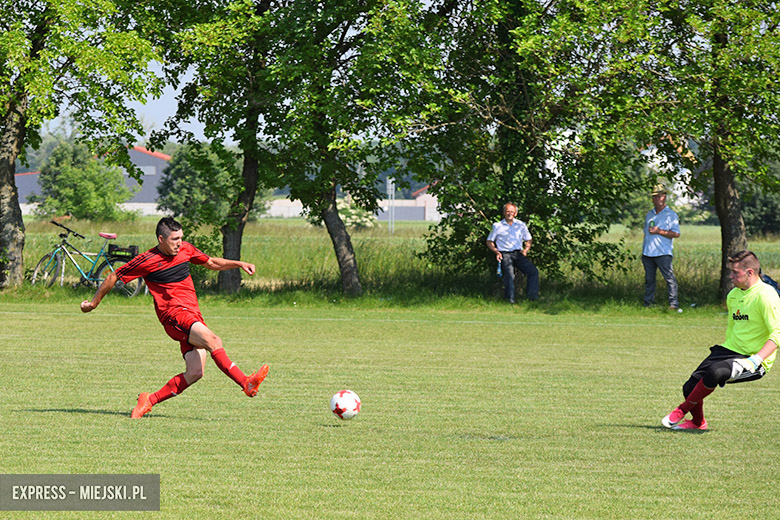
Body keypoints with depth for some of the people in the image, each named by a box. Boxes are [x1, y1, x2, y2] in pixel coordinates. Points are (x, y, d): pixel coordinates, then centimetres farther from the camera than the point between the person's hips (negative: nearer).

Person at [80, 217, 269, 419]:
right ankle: (246, 383, -38)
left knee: (194, 372, -8)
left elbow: (212, 263, 27)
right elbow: (113, 278, 5)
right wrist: (94, 302, 13)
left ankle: (150, 400, 6)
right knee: (213, 341, -30)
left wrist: (239, 264, 13)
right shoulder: (146, 261, -6)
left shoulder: (186, 249, 10)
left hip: (193, 315, 7)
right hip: (174, 314, -7)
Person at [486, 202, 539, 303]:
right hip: (505, 254, -3)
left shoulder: (521, 225, 19)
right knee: (509, 274, -30)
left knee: (533, 271, -18)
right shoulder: (497, 226, 13)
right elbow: (489, 242, 17)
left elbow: (529, 240, 26)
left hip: (518, 254, 3)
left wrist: (525, 250, 6)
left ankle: (532, 295, -17)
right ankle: (510, 298, -25)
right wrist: (496, 252, 0)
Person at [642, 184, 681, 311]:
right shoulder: (649, 214, 19)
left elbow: (676, 233, -9)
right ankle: (647, 303, 12)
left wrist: (659, 231, -15)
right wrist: (643, 250, 18)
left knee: (669, 277, -9)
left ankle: (673, 304, -7)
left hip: (663, 253, -6)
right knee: (649, 279, 7)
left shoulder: (671, 215, 0)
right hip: (648, 252, 6)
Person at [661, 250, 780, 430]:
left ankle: (681, 411, -11)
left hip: (756, 362, -8)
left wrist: (755, 360, -29)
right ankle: (698, 422, 25)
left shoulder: (765, 295, -15)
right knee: (690, 387, -7)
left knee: (714, 372, -34)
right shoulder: (733, 295, 12)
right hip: (731, 350, 8)